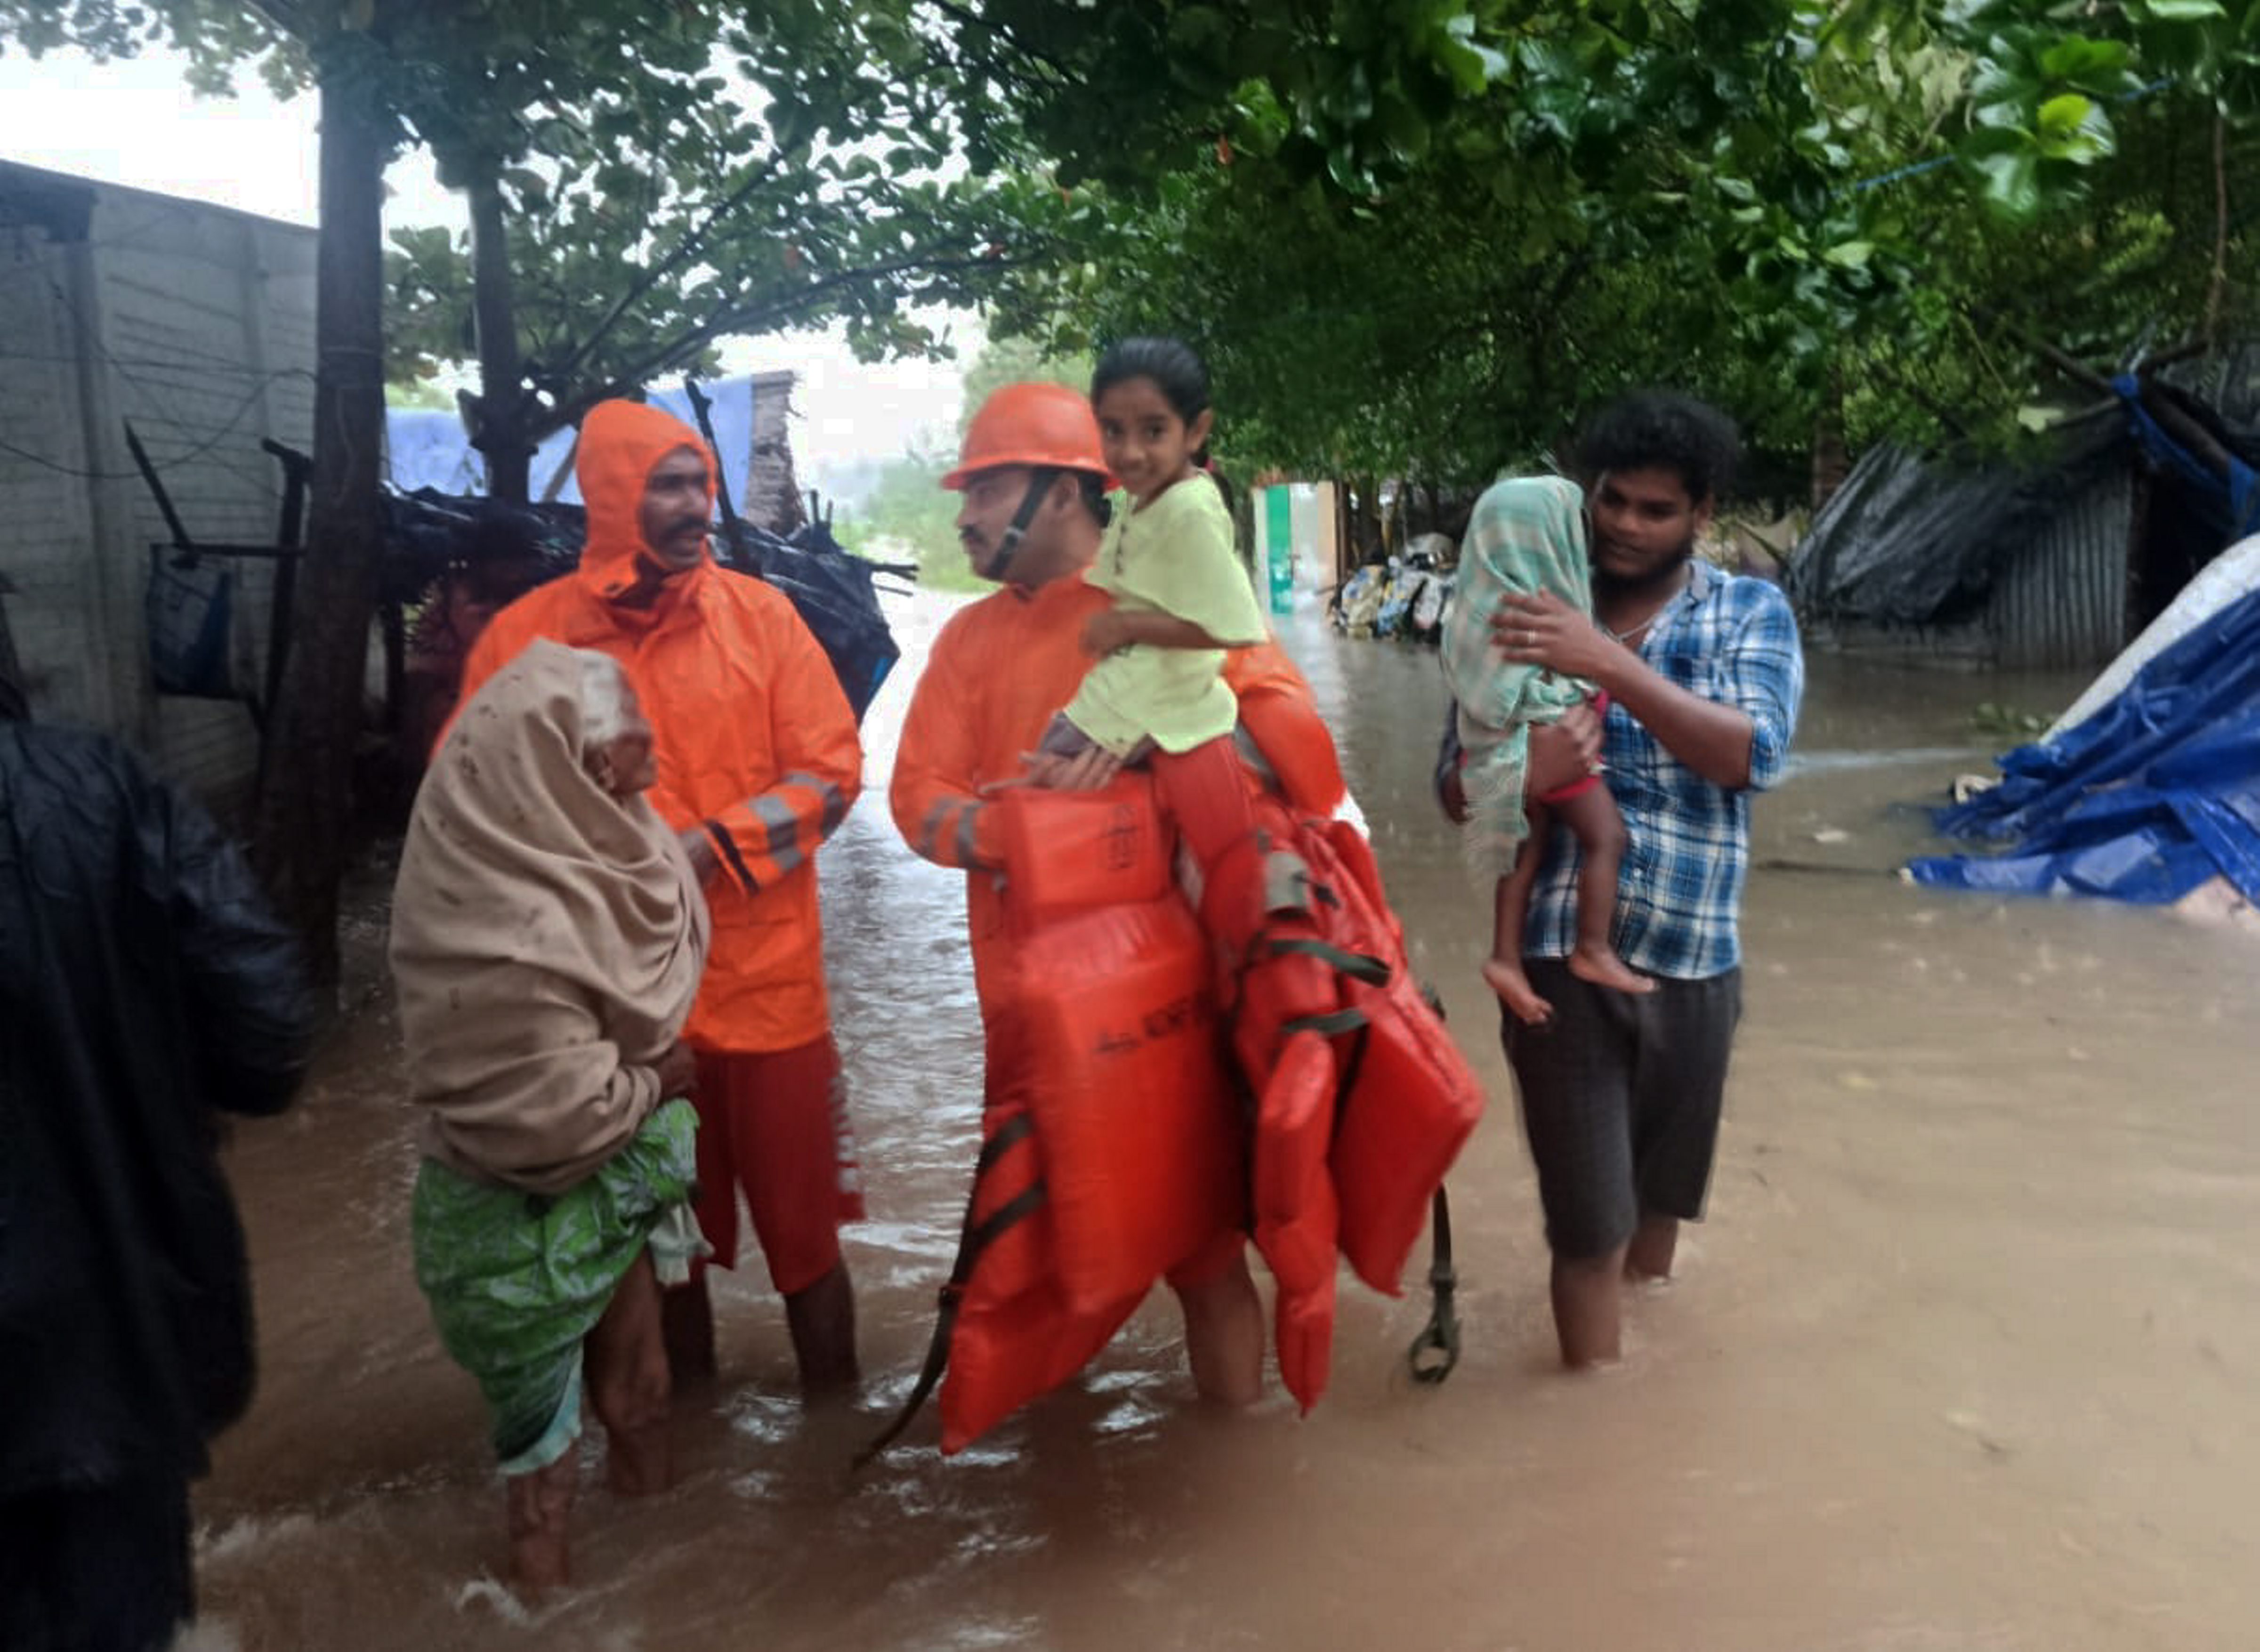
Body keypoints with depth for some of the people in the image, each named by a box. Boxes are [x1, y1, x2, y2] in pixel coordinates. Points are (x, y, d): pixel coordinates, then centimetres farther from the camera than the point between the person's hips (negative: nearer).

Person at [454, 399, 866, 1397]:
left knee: (802, 1218, 8)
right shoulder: (526, 635, -2)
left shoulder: (760, 615, -1)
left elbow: (831, 770, -4)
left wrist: (713, 845, -17)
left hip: (766, 975, 0)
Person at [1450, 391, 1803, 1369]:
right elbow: (1458, 786, 0)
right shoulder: (1532, 615, 2)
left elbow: (1753, 753, -16)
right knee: (1590, 1221, 2)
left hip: (1693, 960, 2)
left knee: (1660, 1202, 21)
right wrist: (1524, 773, -23)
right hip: (1562, 955, -1)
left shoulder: (1754, 614, 2)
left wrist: (1610, 663, -26)